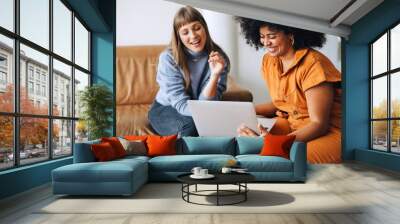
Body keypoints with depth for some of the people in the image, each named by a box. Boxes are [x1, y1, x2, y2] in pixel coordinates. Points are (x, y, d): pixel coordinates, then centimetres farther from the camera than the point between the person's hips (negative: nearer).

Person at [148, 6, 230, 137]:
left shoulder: (219, 58, -13)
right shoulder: (168, 58, -19)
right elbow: (181, 104, -22)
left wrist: (215, 75, -34)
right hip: (165, 110, -2)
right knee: (191, 125, -32)